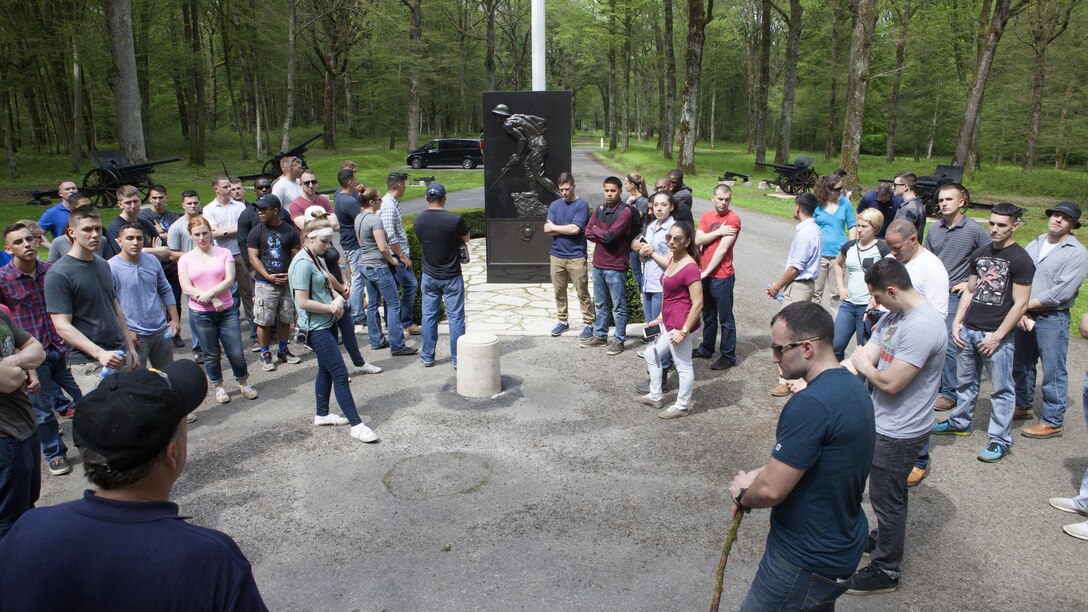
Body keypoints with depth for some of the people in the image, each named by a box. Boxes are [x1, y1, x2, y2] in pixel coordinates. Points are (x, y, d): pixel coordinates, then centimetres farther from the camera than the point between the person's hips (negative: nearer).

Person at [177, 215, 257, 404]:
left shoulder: (224, 253, 2)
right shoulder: (185, 259, 3)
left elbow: (230, 280, -7)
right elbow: (187, 289, -6)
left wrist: (210, 293, -20)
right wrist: (213, 300, -15)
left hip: (227, 310, 0)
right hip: (201, 314, 0)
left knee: (236, 352, 2)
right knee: (211, 354, 11)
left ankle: (244, 383, 24)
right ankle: (218, 387, 29)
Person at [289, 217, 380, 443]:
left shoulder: (318, 259, 9)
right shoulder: (302, 264, -20)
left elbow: (328, 286, 16)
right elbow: (303, 302, -23)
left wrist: (338, 298, -6)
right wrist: (332, 307, -13)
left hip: (326, 324, 10)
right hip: (316, 328, -10)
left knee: (326, 370, 19)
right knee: (340, 375, -8)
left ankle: (322, 415, 34)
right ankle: (356, 425, -5)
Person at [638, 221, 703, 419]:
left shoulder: (690, 267, -21)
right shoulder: (673, 259, 7)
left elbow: (698, 303, -21)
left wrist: (684, 331, -21)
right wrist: (660, 318, 19)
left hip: (680, 324, -10)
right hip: (668, 322, 10)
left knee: (683, 366, 7)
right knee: (651, 355, 21)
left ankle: (682, 406, 25)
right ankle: (655, 397, 38)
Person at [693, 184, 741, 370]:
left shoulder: (733, 219, -13)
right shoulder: (706, 216, 8)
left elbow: (722, 249, -17)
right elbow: (698, 240, -4)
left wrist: (706, 272, -16)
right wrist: (718, 232, -15)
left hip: (722, 276, -7)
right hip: (705, 275, 7)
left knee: (725, 319, 3)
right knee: (708, 315, 20)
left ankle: (728, 356, 13)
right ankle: (706, 349, 35)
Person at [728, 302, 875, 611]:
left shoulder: (811, 404, -30)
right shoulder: (852, 386, 1)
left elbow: (771, 490, -26)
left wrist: (742, 494, -6)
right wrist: (760, 474, 1)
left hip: (806, 562, -9)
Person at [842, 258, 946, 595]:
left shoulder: (922, 326, -28)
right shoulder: (893, 316, 2)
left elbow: (890, 383, -29)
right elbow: (861, 359, 0)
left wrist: (863, 365, -8)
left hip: (899, 431, -9)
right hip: (885, 424, 9)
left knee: (886, 498, 7)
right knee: (888, 494, 27)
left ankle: (885, 570, 25)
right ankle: (885, 539, 48)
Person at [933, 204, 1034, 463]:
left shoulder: (1020, 260, -9)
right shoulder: (979, 254, 10)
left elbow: (1020, 304, -11)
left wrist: (997, 336, -14)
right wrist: (957, 322, 7)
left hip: (996, 336, -6)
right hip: (968, 330, 6)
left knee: (1002, 389, 3)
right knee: (966, 381, 17)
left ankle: (1000, 440, 11)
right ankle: (959, 423, 32)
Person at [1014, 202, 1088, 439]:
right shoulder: (1034, 245, 9)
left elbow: (1062, 292, -18)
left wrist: (1027, 305, -12)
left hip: (1052, 319, -6)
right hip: (1024, 315, 6)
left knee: (1053, 371, 1)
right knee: (1021, 365, 18)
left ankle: (1052, 422, 12)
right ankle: (1022, 406, 36)